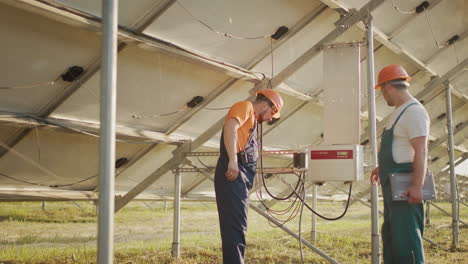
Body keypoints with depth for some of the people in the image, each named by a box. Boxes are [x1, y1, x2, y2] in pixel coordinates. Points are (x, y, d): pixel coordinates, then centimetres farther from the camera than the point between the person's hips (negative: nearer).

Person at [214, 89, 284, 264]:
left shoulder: (251, 119, 28)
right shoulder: (245, 106, 0)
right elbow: (230, 127, -20)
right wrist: (232, 160, -32)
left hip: (239, 177, 10)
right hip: (233, 174, -10)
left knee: (234, 228, 11)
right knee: (236, 228, -16)